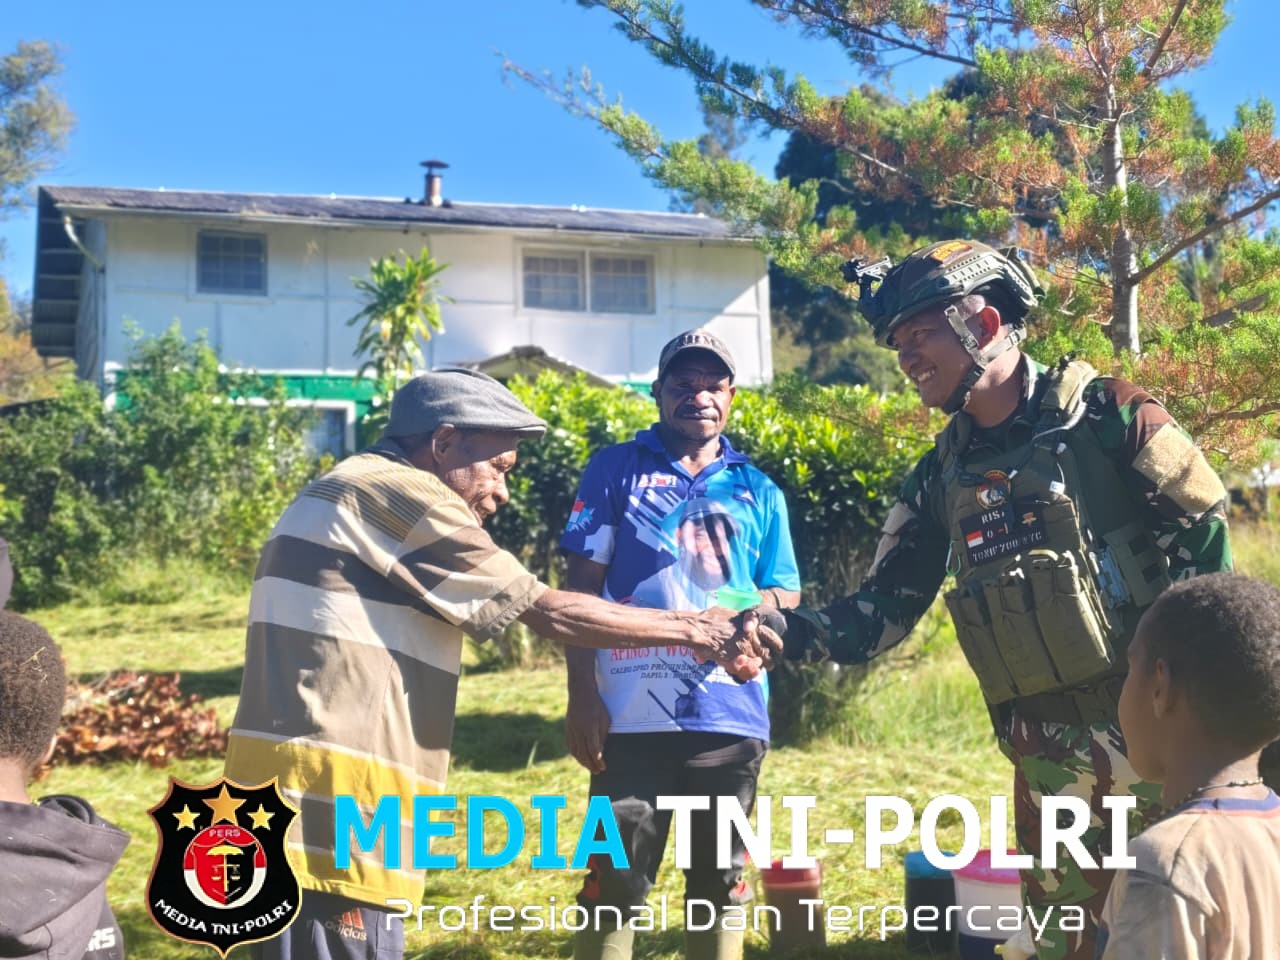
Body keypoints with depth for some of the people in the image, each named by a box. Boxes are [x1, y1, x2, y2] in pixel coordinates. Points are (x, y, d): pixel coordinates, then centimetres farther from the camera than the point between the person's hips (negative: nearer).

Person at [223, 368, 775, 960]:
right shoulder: (399, 494, -9)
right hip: (328, 793, -11)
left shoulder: (349, 498, 23)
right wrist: (692, 630, 1)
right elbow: (550, 612, -8)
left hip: (294, 794, 11)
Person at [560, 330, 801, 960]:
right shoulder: (615, 471, 6)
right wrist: (582, 696, -7)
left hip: (732, 716, 3)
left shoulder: (758, 492, 14)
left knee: (720, 885, 13)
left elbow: (787, 599, 14)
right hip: (633, 713, -3)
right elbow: (581, 588, 1)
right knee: (615, 885, 1)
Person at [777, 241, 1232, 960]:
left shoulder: (1107, 418, -7)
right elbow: (878, 617, 8)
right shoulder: (941, 477, 7)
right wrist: (779, 630, -10)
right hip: (1048, 759, 5)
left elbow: (1212, 548, -5)